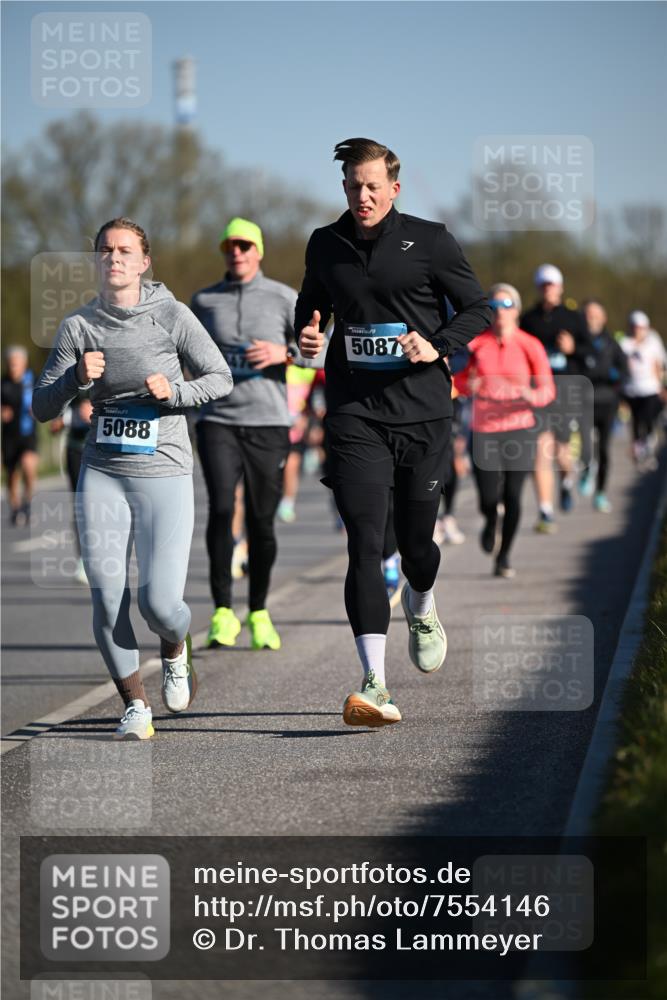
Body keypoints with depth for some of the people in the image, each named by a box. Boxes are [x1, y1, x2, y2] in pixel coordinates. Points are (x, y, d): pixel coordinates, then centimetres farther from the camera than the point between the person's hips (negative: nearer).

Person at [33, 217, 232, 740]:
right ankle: (135, 704, 12)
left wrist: (174, 392, -14)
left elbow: (221, 377, 3)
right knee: (108, 599, -7)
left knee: (159, 601, -11)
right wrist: (77, 379, -14)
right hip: (101, 475, 2)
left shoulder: (171, 316, -3)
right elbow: (43, 407, 5)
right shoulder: (78, 327, 4)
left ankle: (177, 648, 26)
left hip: (164, 472, -2)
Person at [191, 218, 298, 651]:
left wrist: (284, 353, -15)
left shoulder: (283, 298, 3)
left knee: (262, 521, 1)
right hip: (218, 421, 1)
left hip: (268, 423, -1)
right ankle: (223, 612, -11)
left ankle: (259, 613, 17)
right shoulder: (205, 301, 10)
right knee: (221, 509, -16)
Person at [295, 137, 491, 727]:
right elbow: (310, 306, 23)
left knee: (415, 538, 10)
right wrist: (308, 335, 1)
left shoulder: (429, 241, 0)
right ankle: (375, 684, -16)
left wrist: (436, 346, -13)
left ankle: (421, 609, 48)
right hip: (354, 416, 1)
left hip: (422, 412, -1)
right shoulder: (325, 245, 8)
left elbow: (478, 309, 4)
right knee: (365, 542, -12)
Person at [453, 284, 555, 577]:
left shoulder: (530, 347, -4)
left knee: (513, 497, -4)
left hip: (519, 430, 0)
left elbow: (548, 390, -2)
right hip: (484, 430, 0)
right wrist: (469, 385, -13)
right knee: (488, 500, -9)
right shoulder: (475, 344, -1)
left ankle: (503, 556, 17)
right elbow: (459, 380, 9)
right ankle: (491, 524, 30)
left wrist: (532, 397, -23)